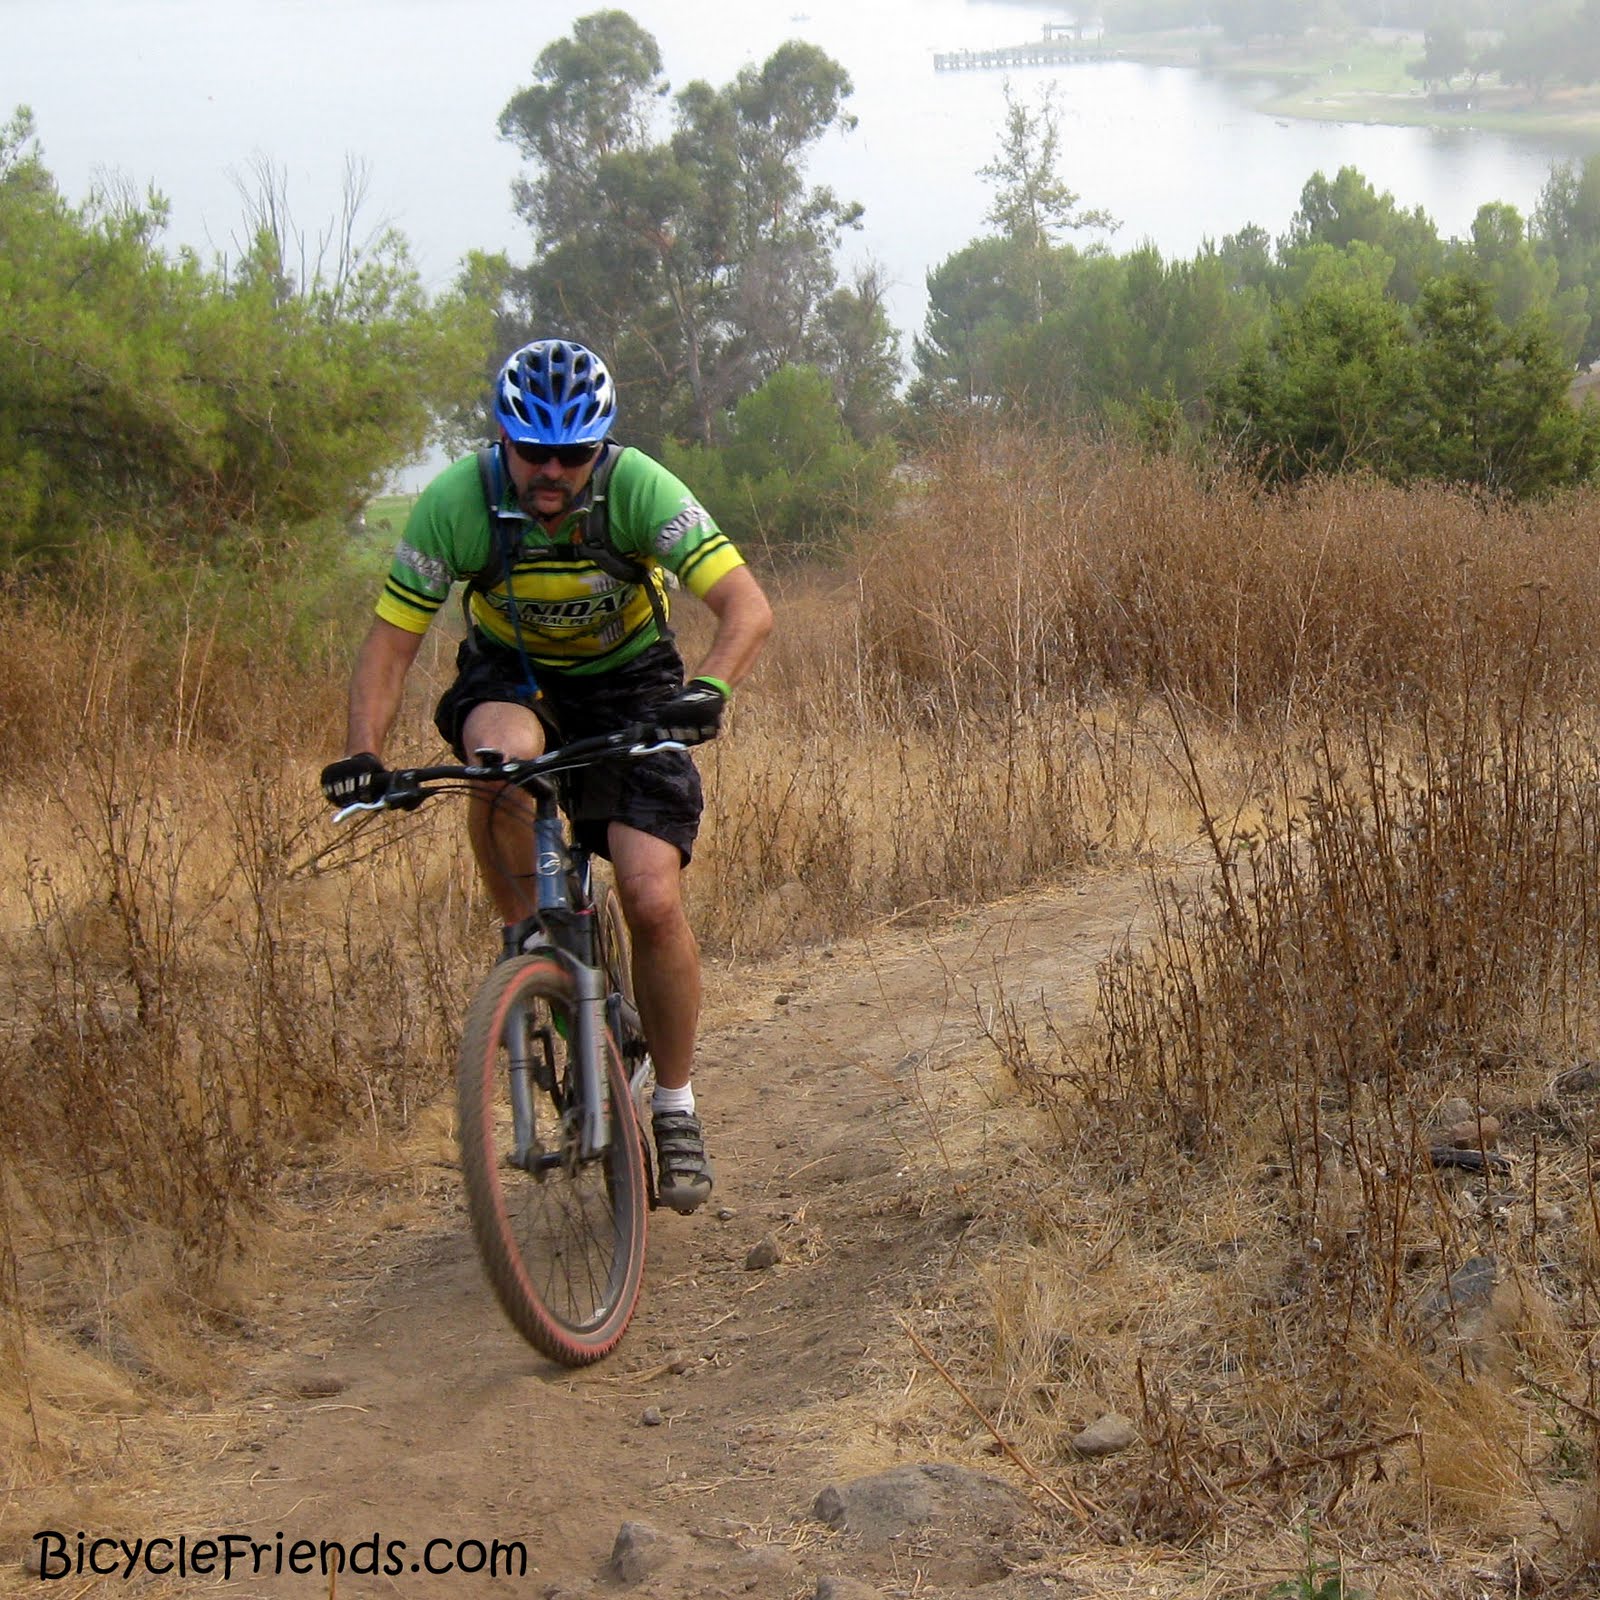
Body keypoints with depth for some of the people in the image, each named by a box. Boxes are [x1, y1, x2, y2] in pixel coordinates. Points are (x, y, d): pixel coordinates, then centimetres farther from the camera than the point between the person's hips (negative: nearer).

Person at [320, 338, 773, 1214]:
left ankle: (675, 1108, 5)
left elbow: (747, 605, -34)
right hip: (511, 673, 1)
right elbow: (389, 644, -20)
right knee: (505, 756, -38)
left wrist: (710, 687, -53)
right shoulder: (458, 502, -25)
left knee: (653, 902, -15)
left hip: (627, 683, 0)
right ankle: (523, 942, -11)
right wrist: (362, 752, -36)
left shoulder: (637, 489, -28)